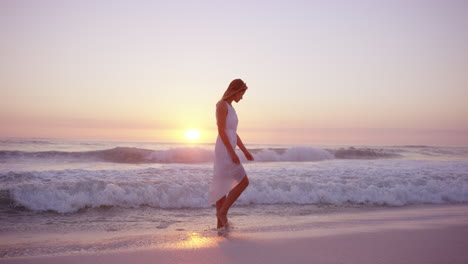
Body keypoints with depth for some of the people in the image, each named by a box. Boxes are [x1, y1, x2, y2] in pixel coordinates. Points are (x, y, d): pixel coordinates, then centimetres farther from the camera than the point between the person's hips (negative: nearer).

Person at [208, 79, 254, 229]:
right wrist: (232, 152, -22)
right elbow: (221, 131, -18)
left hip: (228, 151, 10)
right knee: (243, 182, -10)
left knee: (223, 187, 8)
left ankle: (220, 224, 12)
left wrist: (245, 152, 19)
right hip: (224, 151, -10)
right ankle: (222, 211, -3)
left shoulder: (230, 108, 19)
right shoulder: (222, 105, -11)